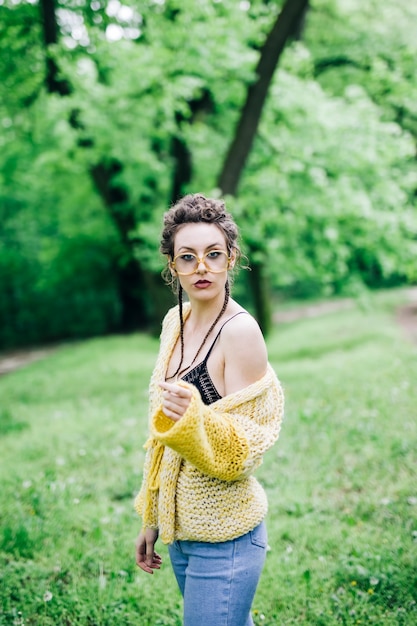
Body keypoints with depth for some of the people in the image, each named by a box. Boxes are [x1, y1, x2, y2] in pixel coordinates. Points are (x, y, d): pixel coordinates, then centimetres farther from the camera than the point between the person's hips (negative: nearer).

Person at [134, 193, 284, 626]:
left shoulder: (240, 331, -19)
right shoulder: (175, 321, 3)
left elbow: (244, 452, -17)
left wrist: (193, 418, -36)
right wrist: (153, 519, 16)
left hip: (224, 540, -7)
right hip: (181, 532, 7)